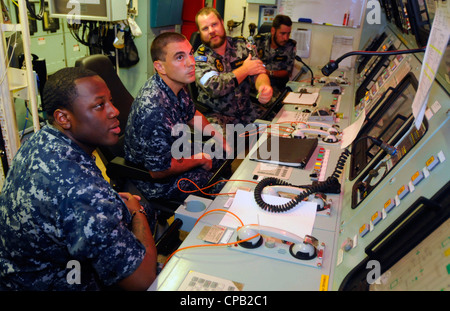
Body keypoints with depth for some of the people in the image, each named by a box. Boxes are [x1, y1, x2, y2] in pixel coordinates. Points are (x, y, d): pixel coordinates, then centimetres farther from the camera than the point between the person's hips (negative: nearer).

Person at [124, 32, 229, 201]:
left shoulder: (176, 83, -9)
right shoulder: (154, 111, -38)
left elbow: (191, 114, 12)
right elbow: (159, 170, -30)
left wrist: (219, 137, 4)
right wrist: (201, 159, -16)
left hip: (174, 153, 9)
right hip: (157, 183, -9)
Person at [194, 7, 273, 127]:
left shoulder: (241, 45, 5)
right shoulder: (200, 57, -6)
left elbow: (258, 72, -3)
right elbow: (214, 88, -22)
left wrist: (264, 86, -29)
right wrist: (245, 69, -12)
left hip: (247, 110, 5)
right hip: (216, 115, -4)